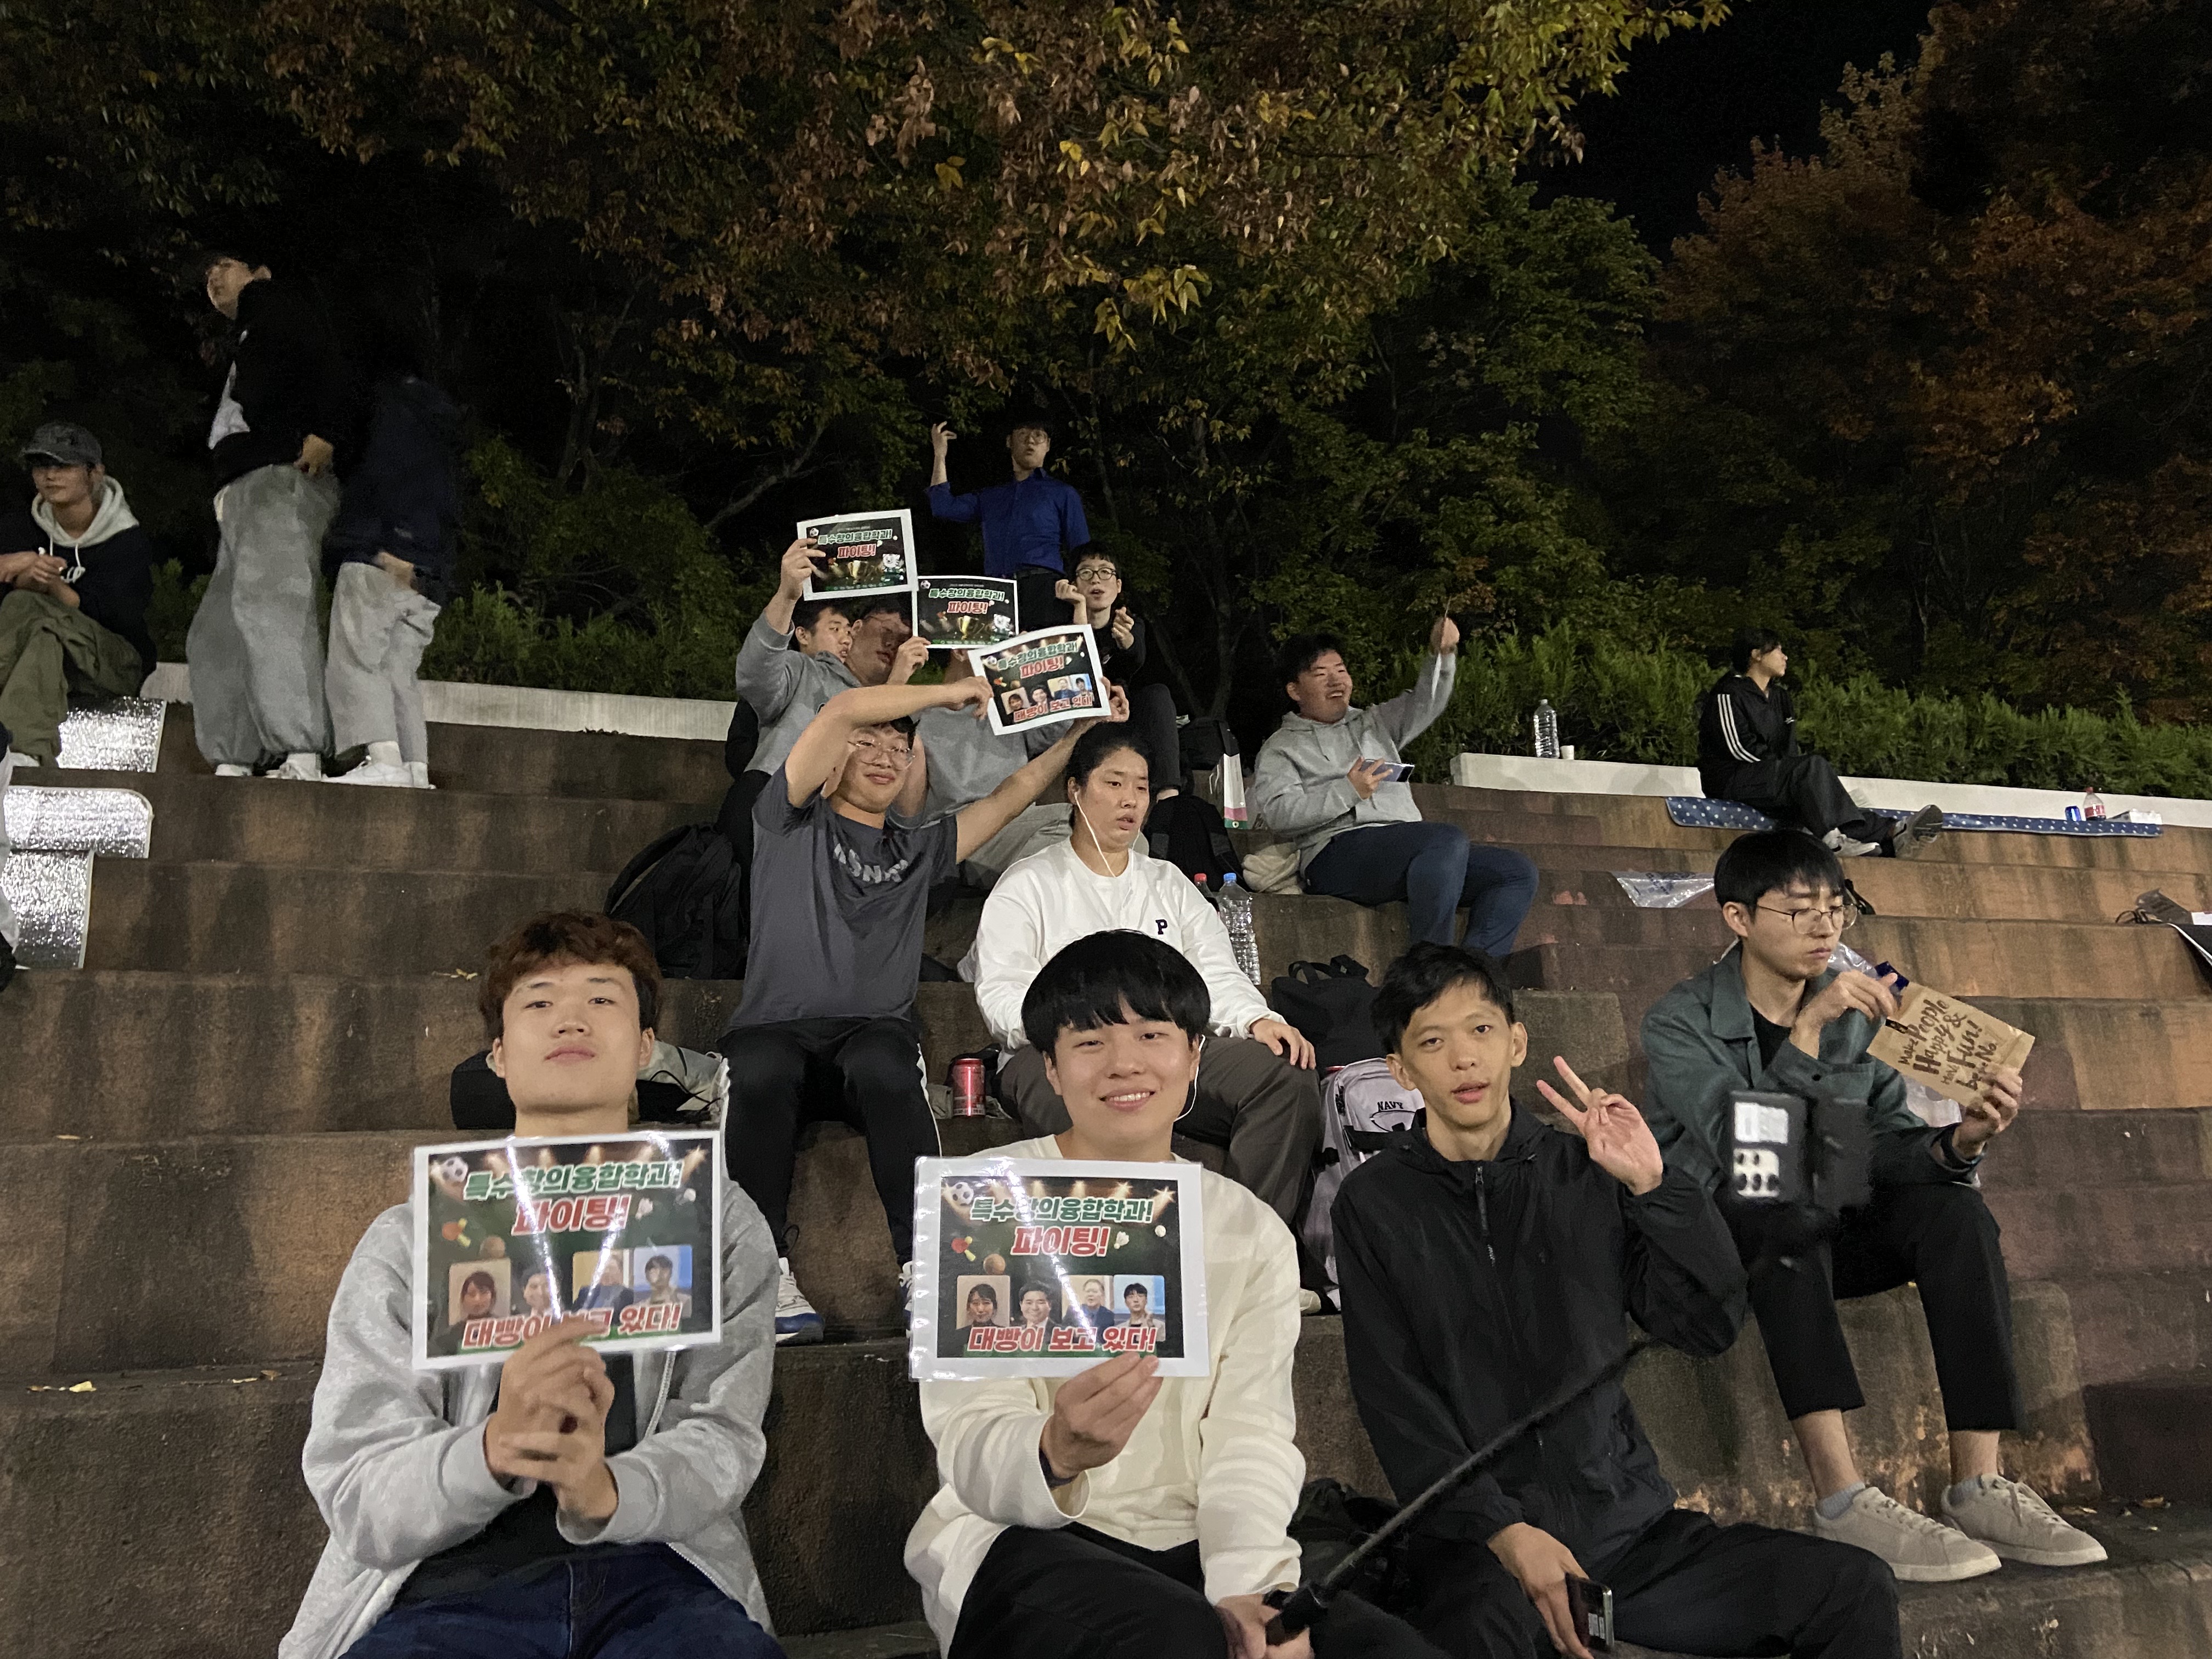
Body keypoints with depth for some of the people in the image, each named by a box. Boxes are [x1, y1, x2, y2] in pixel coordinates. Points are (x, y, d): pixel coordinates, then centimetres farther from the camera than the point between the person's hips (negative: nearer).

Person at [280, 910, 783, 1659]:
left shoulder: (719, 1223, 13)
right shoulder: (407, 1243, 11)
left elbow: (721, 1437, 3)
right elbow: (360, 1505, 2)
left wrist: (605, 1489, -20)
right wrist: (494, 1449, -21)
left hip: (655, 1576, 1)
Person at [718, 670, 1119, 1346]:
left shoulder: (919, 849, 27)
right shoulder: (793, 823, 15)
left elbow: (1015, 793, 28)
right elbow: (844, 709, 3)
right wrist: (952, 693, 11)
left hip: (877, 1032, 2)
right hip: (776, 1028, -2)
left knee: (884, 1069, -35)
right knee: (762, 1074, -38)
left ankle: (922, 1268, -38)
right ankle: (768, 1274, -34)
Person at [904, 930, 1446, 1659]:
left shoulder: (1253, 1235, 7)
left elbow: (1252, 1436, -3)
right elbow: (972, 1449, -13)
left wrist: (1251, 1584, -23)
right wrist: (1057, 1454, -37)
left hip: (1195, 1546, 4)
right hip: (1026, 1545, -3)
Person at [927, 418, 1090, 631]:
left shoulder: (1063, 493, 18)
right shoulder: (991, 497, 29)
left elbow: (1082, 554, 10)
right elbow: (944, 507, 17)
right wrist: (939, 455, 20)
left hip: (1042, 588, -3)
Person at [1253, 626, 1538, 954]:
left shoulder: (1374, 724, 32)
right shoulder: (1281, 749, 13)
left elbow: (1423, 705, 16)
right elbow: (1277, 813, -5)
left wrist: (1441, 655, -2)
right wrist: (1349, 791, -13)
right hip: (1340, 852, -7)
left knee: (1518, 872, -9)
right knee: (1449, 838, -32)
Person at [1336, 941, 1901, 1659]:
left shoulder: (1584, 1173, 7)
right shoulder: (1374, 1204, -2)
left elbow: (1711, 1327, 2)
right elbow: (1396, 1403, -6)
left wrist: (1652, 1186, -10)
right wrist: (1505, 1531, -17)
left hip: (1630, 1523, 5)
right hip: (1476, 1539, -4)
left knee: (1858, 1590, -9)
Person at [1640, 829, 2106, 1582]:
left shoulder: (1856, 1010, 4)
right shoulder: (1680, 1022, -12)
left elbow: (1889, 1145, -4)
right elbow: (1737, 1145, -27)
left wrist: (1958, 1143, -25)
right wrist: (1807, 1031, -35)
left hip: (1824, 1237, 5)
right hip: (1719, 1237, -5)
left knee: (1955, 1212, -20)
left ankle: (1979, 1485, -21)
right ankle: (1842, 1498, -39)